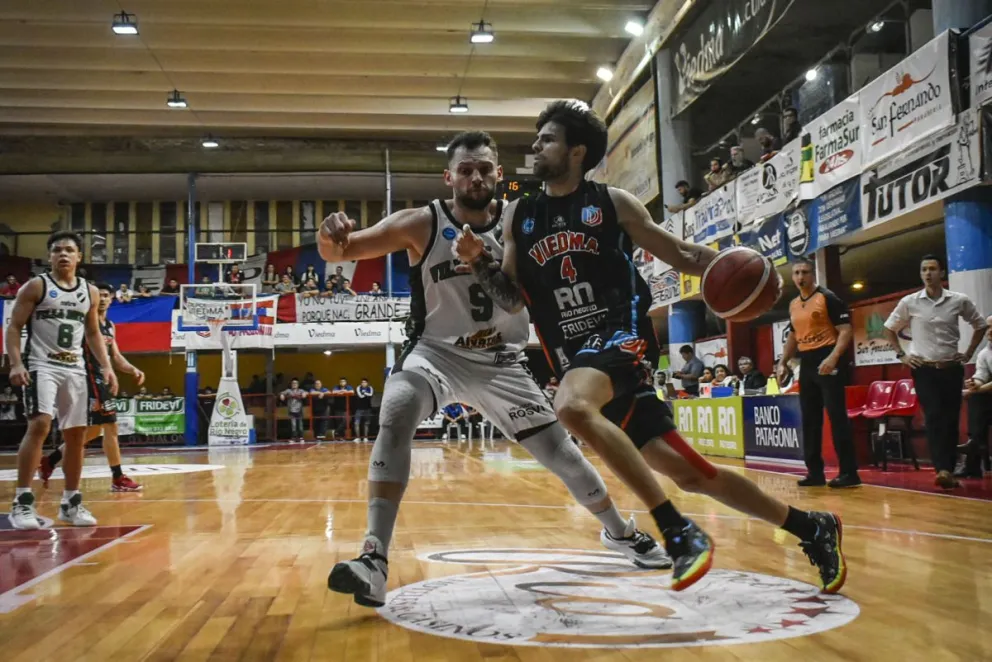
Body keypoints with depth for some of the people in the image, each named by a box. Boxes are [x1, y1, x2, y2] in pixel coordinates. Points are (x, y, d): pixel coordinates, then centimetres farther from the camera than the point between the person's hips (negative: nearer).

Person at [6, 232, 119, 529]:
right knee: (39, 426, -21)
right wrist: (16, 364, -17)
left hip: (75, 369, 5)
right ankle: (22, 502, -15)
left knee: (77, 435, 7)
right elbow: (13, 327, -4)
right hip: (41, 366, -5)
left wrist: (106, 367, 8)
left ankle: (70, 502, 19)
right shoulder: (35, 286, -2)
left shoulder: (90, 291, 11)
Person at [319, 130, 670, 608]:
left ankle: (619, 532, 35)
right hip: (436, 353, -2)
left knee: (560, 452, 7)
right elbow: (341, 253, -17)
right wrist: (330, 237, -40)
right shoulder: (421, 224, -14)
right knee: (395, 416, -33)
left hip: (500, 361, 2)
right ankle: (374, 560, -31)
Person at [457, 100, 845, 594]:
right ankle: (813, 529, 24)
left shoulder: (612, 203, 1)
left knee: (572, 407, -38)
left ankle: (679, 531, -28)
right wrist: (478, 262, -7)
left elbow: (680, 255, 6)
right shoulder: (519, 215, 12)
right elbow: (513, 301, 10)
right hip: (577, 358, 5)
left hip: (623, 336, -4)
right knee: (690, 473, 5)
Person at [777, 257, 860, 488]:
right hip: (806, 364, 8)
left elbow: (846, 330, -13)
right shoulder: (793, 305, 15)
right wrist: (783, 362, 15)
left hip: (827, 362, -8)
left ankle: (849, 472, -5)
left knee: (837, 416, -9)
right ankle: (815, 472, 14)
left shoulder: (828, 298, -7)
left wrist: (833, 357, -25)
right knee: (809, 419, 8)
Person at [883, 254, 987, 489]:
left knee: (951, 420, 3)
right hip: (924, 368, -1)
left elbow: (980, 325, 15)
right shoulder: (909, 302, -2)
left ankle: (949, 470, 12)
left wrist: (968, 353, 8)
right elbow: (889, 329, 11)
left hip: (952, 368, 2)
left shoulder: (960, 301, 0)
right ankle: (942, 470, -18)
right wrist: (901, 355, 2)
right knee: (933, 418, -12)